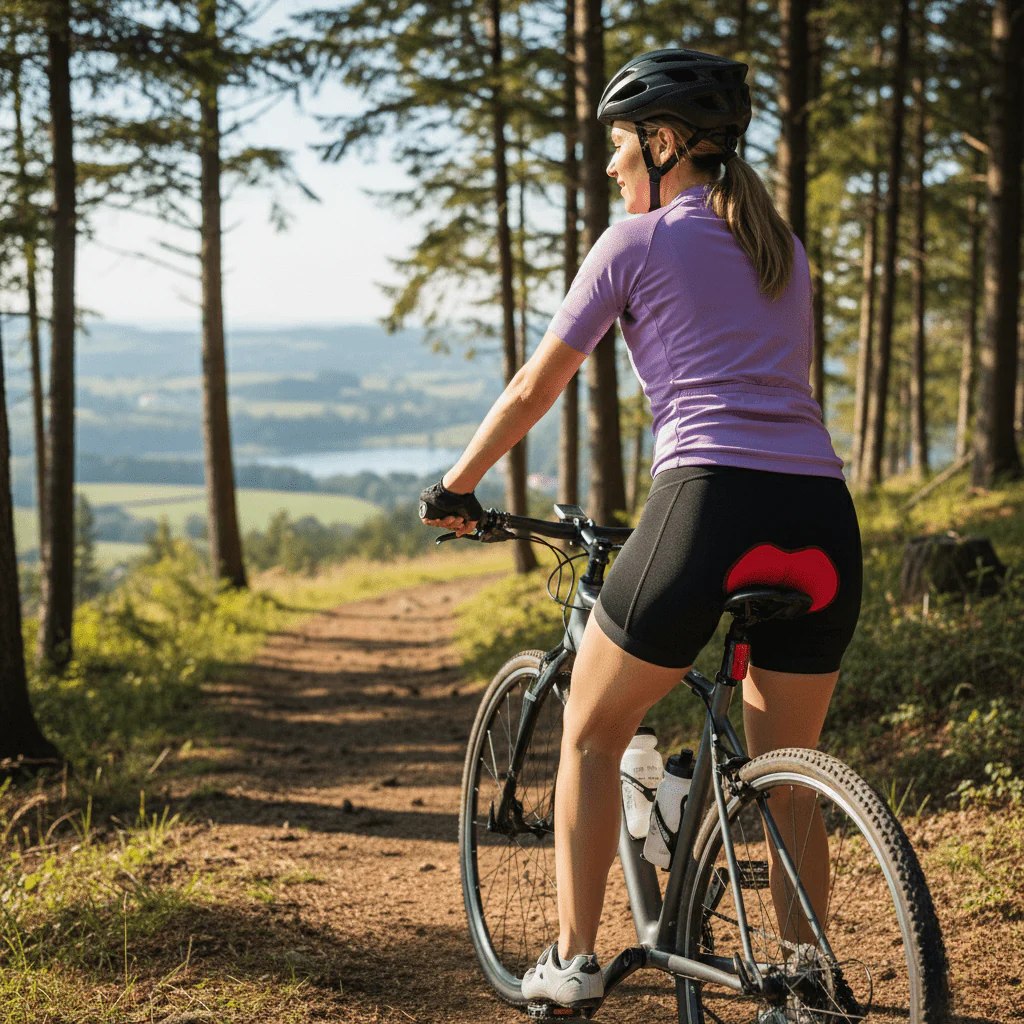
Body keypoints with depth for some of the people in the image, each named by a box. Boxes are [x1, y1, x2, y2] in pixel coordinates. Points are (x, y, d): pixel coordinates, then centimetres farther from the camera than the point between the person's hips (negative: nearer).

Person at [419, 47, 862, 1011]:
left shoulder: (637, 241, 7)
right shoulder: (784, 251, 23)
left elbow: (532, 390, 11)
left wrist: (454, 487, 24)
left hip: (710, 505, -5)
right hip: (822, 519, 5)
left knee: (590, 730, 17)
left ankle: (572, 960, 18)